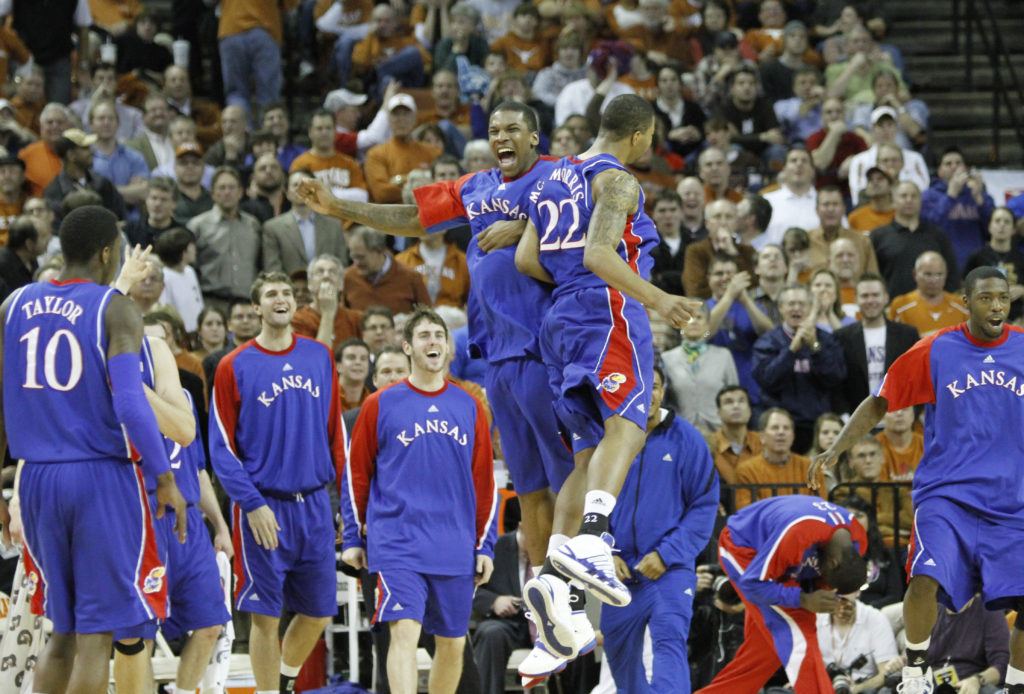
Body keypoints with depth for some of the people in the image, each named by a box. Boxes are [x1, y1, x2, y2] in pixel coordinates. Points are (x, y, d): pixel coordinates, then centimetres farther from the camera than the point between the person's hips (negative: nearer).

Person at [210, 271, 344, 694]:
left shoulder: (319, 357, 9)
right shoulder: (234, 367, -3)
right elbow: (221, 448, -4)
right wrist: (252, 504, -13)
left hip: (314, 503, 4)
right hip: (263, 508, -4)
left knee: (318, 612, 8)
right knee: (265, 615, -2)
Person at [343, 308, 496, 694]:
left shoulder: (468, 407, 10)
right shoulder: (381, 405, 3)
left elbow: (485, 482, 12)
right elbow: (356, 474, 7)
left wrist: (485, 546, 8)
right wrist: (353, 538, 4)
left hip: (456, 550, 3)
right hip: (396, 544, -3)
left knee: (452, 644, 8)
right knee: (404, 631, -17)